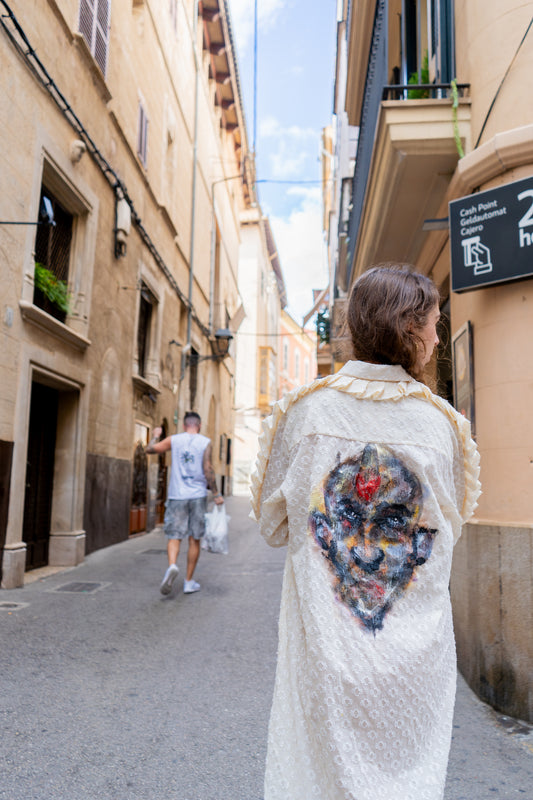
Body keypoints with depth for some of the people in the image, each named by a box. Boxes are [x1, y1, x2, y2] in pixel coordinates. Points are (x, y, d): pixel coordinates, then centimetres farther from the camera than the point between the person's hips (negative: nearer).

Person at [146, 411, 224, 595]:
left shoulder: (173, 440, 3)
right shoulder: (205, 443, -2)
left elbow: (150, 449, 12)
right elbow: (208, 470, -8)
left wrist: (155, 435, 32)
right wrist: (216, 494, -2)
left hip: (177, 495, 1)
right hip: (198, 496, 0)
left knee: (174, 536, 4)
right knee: (194, 539, 8)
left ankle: (172, 565, -24)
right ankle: (189, 581, 14)